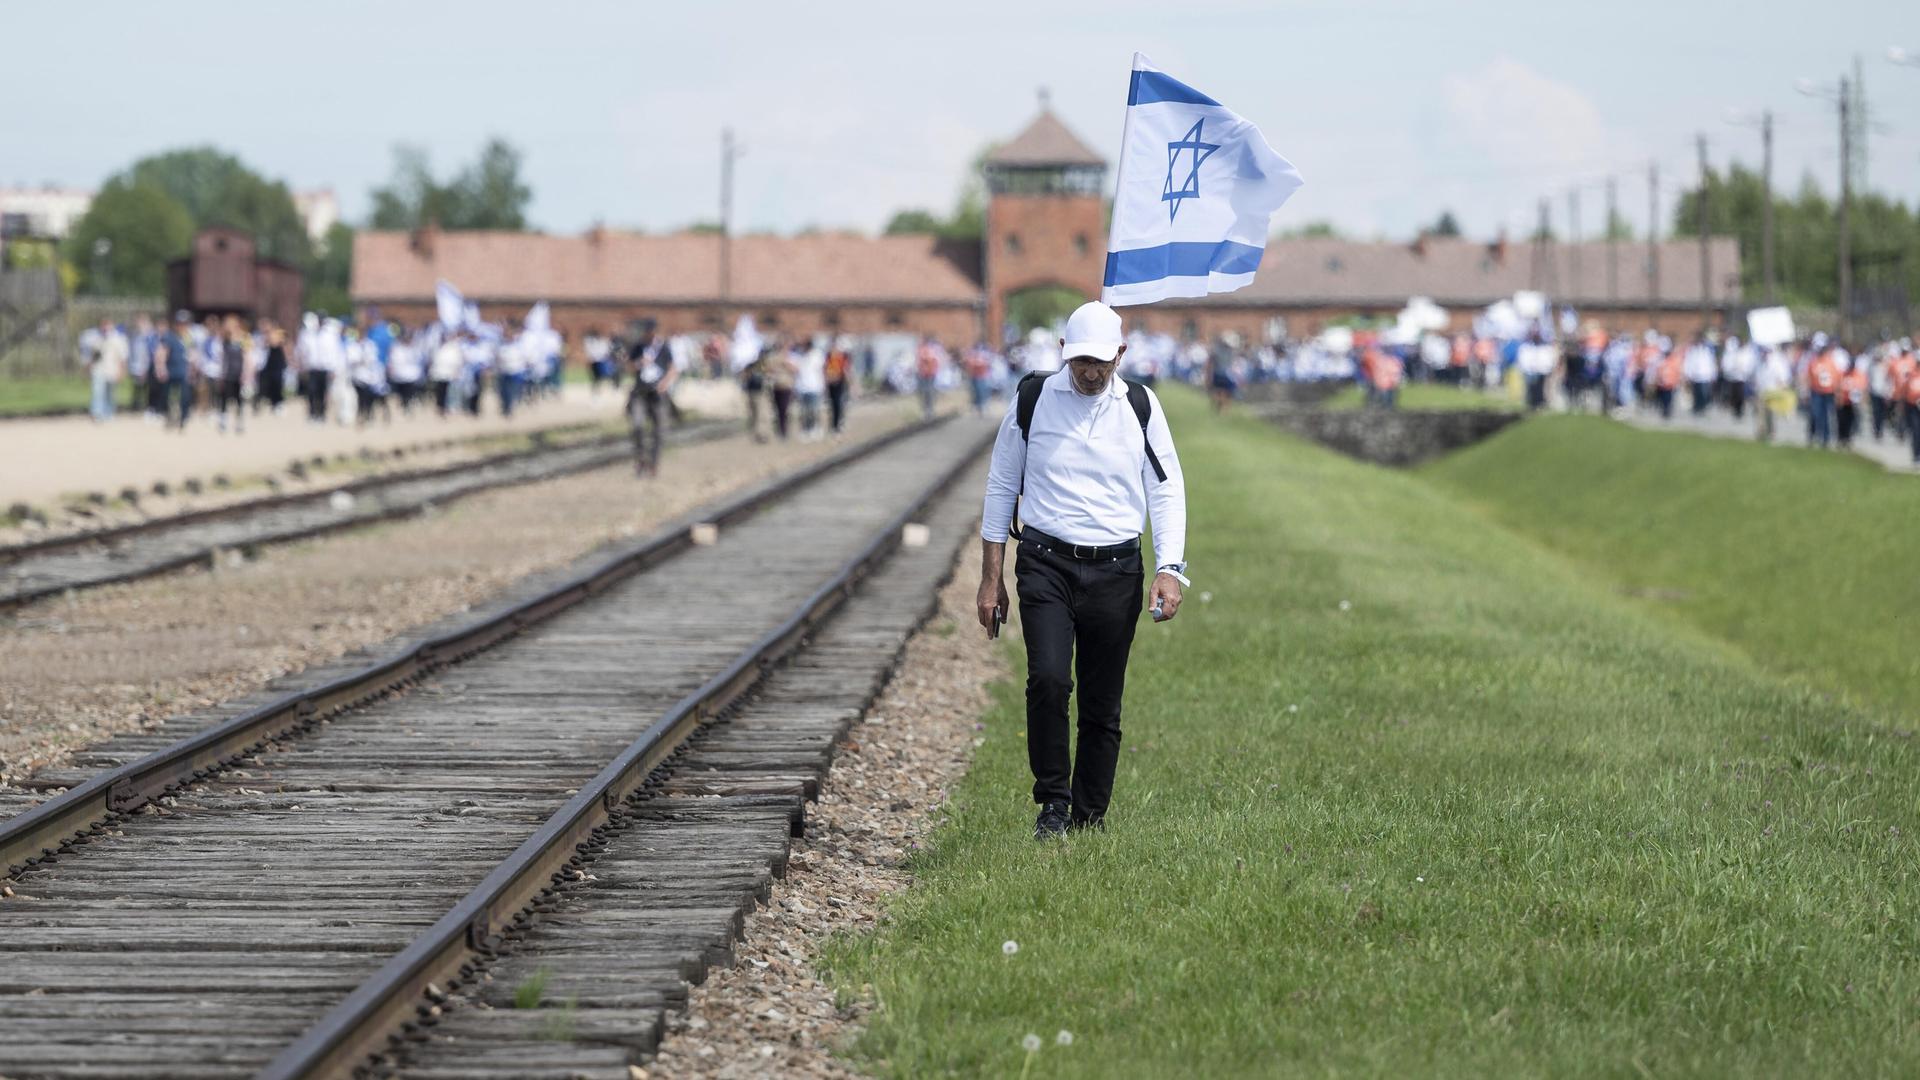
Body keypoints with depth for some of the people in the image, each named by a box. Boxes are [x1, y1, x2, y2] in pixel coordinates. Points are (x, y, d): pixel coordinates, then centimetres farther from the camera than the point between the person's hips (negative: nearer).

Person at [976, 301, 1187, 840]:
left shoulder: (1140, 407, 6)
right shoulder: (1033, 400, 2)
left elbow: (1166, 491, 9)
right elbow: (1001, 487, 9)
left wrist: (1169, 569, -5)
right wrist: (991, 580, 6)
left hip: (1115, 571, 1)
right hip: (1046, 563, -1)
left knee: (1103, 705, 2)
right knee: (1049, 679, -20)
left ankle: (1090, 817, 14)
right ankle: (1052, 801, -5)